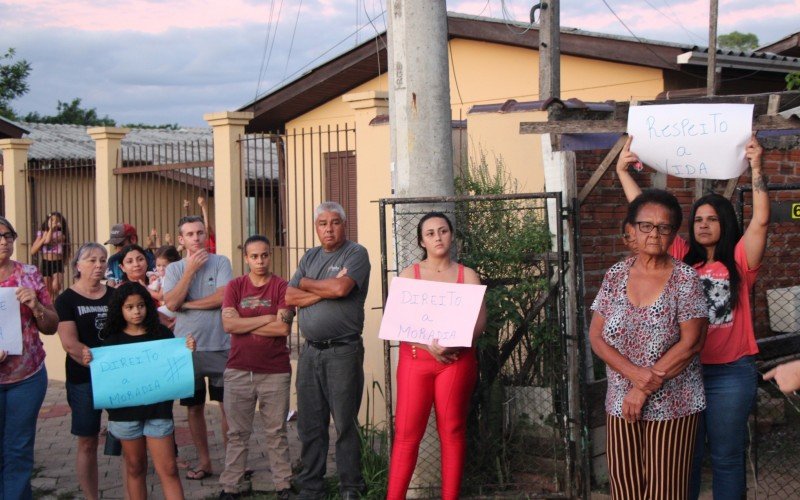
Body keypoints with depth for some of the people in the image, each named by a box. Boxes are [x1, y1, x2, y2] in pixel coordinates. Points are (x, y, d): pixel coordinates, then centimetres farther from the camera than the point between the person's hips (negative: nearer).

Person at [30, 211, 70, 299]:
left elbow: (48, 241, -23)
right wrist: (43, 239, -10)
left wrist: (52, 228, -15)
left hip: (57, 263, -3)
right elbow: (32, 251, -2)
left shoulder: (60, 234, -5)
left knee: (55, 288, -24)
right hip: (45, 263, 3)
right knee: (48, 292, 5)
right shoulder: (42, 233, 5)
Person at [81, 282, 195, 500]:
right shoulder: (113, 338, 2)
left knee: (168, 469, -1)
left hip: (158, 409, -1)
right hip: (125, 411, 1)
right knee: (135, 468, 13)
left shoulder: (162, 334, 0)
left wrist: (188, 351, -14)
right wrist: (89, 361, -15)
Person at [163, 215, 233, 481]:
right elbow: (171, 303, -10)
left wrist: (186, 304, -8)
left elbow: (223, 297, -14)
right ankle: (204, 461, 24)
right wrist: (191, 269, -13)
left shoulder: (220, 262, -1)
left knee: (228, 405, 1)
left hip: (219, 346, -2)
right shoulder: (174, 269, 5)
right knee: (194, 407, 11)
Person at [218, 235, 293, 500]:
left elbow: (283, 328, -12)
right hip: (238, 370, 2)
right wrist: (266, 319, -10)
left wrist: (244, 324, -8)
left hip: (275, 372, -2)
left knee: (276, 432, 6)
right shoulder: (235, 286, 6)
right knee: (237, 432, 8)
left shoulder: (281, 287, -1)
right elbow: (228, 324, -8)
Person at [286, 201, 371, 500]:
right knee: (309, 425, 9)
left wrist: (307, 284, -2)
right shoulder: (310, 257, 15)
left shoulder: (355, 254, -3)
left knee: (345, 424, 0)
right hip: (310, 351, 6)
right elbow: (289, 297, 5)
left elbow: (341, 288, -20)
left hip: (343, 351, -6)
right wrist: (326, 290, -9)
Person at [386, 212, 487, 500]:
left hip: (457, 360, 1)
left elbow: (480, 321, 1)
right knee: (407, 432, -4)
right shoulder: (409, 275, 8)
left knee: (452, 430, 2)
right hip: (415, 359, 0)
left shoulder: (467, 276, 9)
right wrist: (428, 344, -17)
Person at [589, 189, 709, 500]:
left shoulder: (685, 278, -7)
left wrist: (644, 389, -15)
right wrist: (636, 374, -17)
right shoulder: (616, 275, 2)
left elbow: (691, 343, -13)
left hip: (673, 405, -3)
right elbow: (596, 337, -1)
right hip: (621, 402, 3)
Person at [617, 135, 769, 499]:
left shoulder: (739, 262, 0)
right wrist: (623, 172, -1)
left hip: (730, 373, -2)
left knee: (727, 455, 8)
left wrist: (756, 167, -20)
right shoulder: (682, 259, 7)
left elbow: (760, 220, -14)